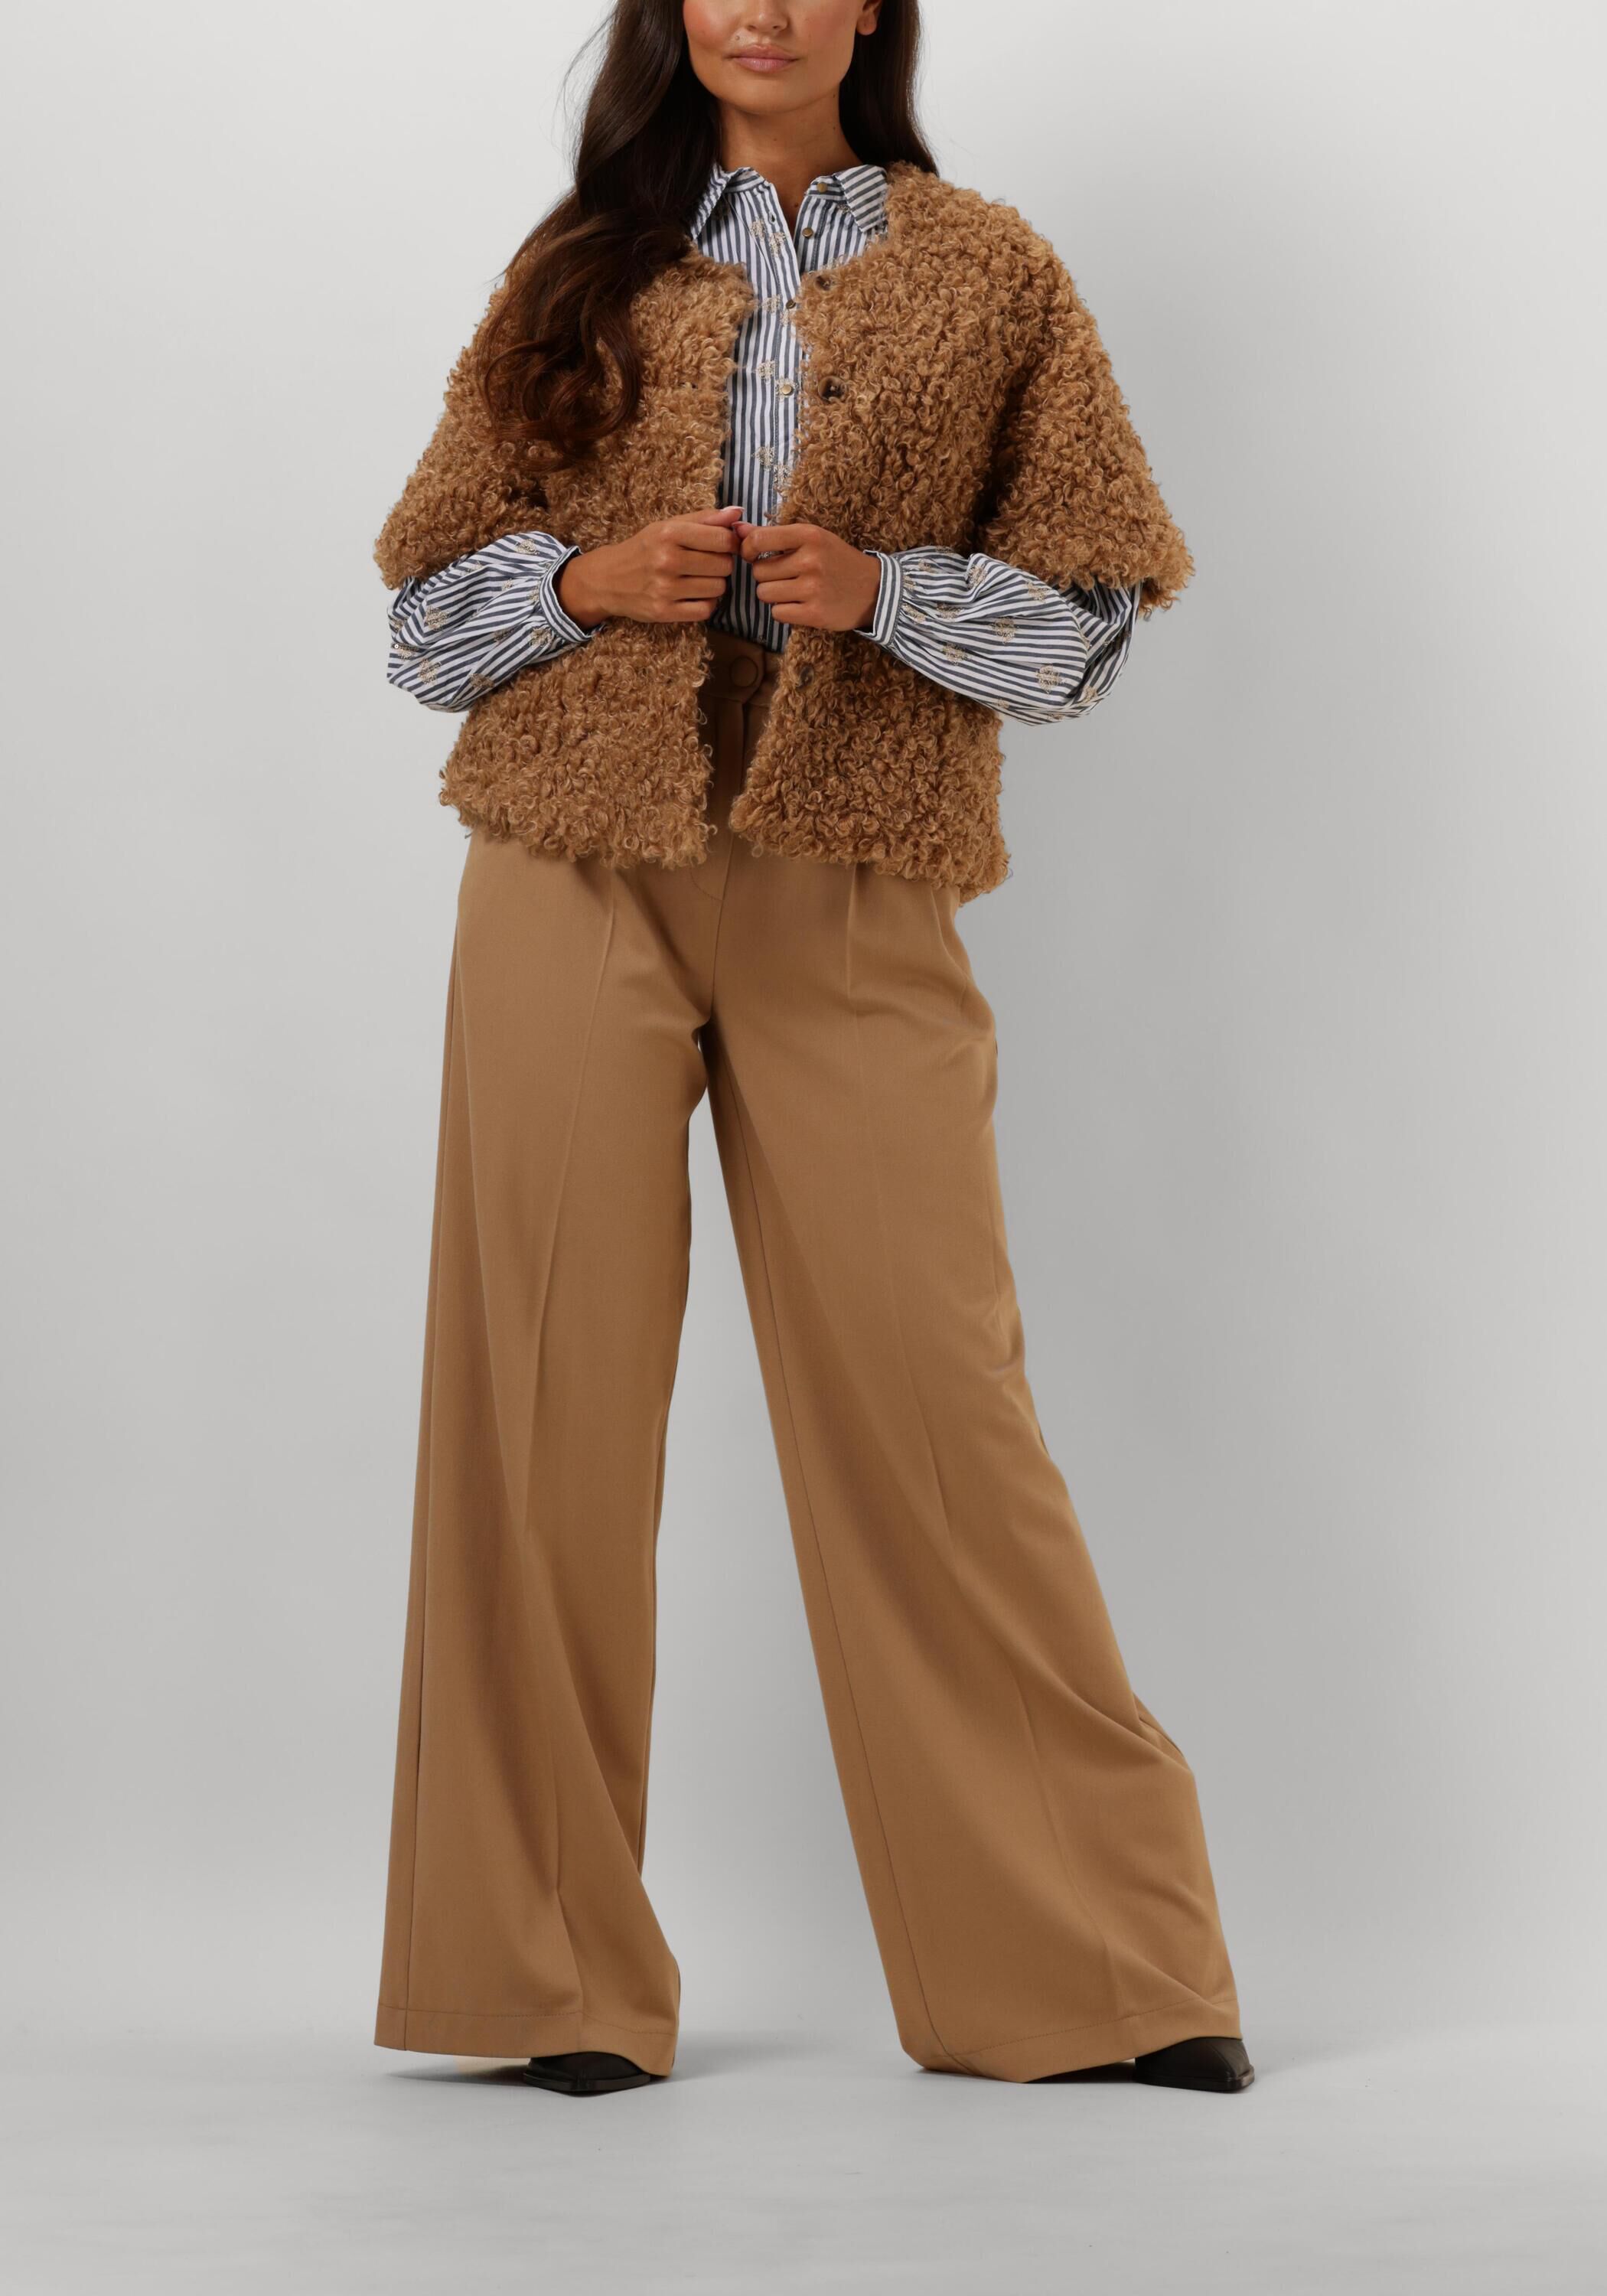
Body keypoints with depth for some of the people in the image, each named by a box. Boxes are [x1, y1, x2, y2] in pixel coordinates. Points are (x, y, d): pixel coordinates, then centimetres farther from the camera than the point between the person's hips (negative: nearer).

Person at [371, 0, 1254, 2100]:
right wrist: (586, 577, -5)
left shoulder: (987, 273, 10)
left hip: (850, 904, -1)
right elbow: (426, 603, 14)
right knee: (553, 1391, 0)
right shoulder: (581, 274, 13)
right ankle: (561, 1976, 9)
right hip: (577, 881, 2)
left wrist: (880, 587, -10)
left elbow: (1095, 610, 6)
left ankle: (1093, 1958, 6)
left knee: (925, 1397, -4)